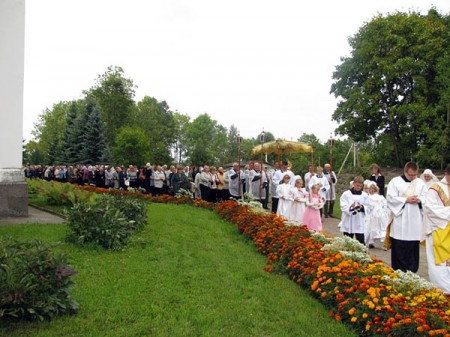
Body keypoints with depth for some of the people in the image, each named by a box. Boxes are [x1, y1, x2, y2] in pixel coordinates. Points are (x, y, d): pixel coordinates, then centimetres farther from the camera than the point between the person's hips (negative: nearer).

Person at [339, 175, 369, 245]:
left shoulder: (364, 195, 3)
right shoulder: (346, 194, -3)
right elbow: (343, 207, -9)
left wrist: (362, 207, -17)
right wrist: (350, 207, -27)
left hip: (359, 223, 1)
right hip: (348, 223, 0)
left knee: (361, 241, -2)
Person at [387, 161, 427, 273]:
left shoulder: (421, 183, 11)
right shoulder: (395, 182, 0)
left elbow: (426, 198, 9)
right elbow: (390, 198, -7)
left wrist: (420, 200, -13)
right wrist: (406, 200, -14)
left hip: (415, 222, 3)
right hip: (400, 222, -3)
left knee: (413, 248, 7)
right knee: (399, 249, 1)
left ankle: (411, 271, 17)